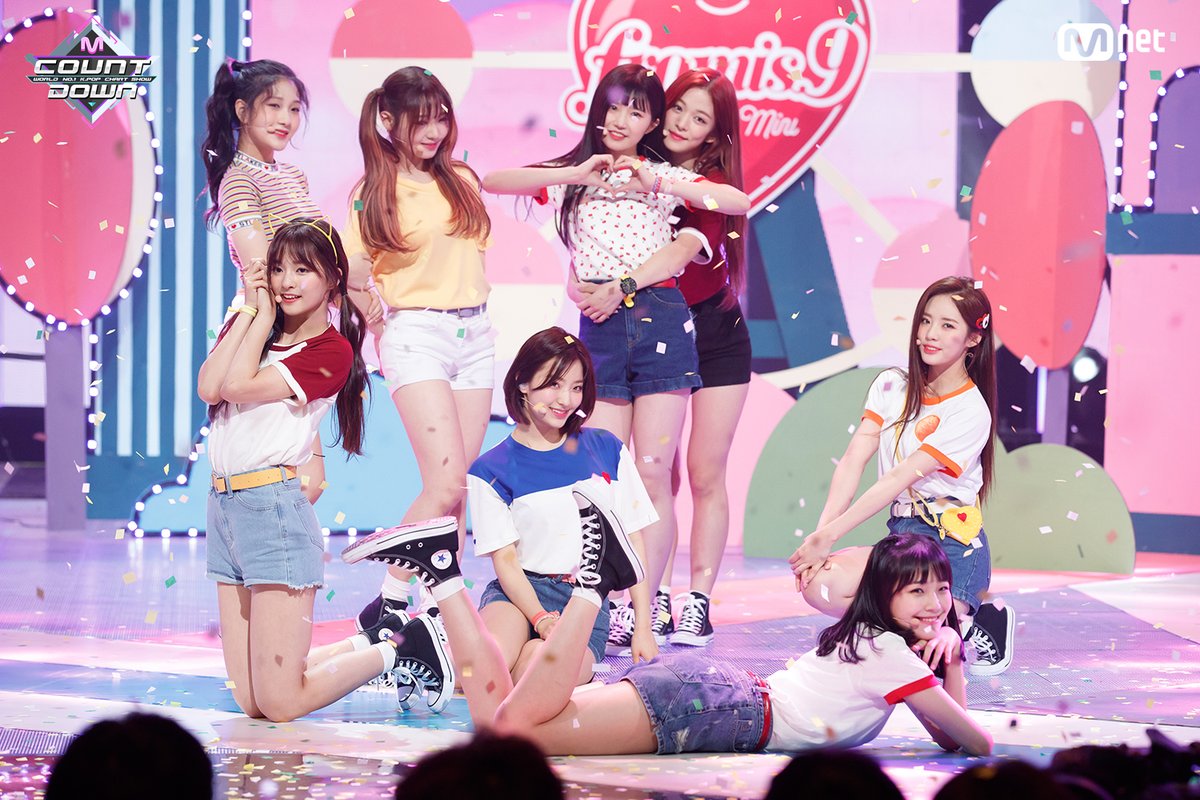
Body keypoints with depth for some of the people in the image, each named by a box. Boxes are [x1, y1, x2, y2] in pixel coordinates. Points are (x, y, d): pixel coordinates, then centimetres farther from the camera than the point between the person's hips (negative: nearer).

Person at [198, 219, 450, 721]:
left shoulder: (331, 351, -5)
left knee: (279, 703, -8)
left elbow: (238, 386, -15)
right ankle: (371, 643, 28)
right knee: (249, 700, 9)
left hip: (274, 504, -7)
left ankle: (398, 649, 13)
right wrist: (253, 311, 0)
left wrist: (266, 315, -3)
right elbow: (209, 388, -4)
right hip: (223, 504, 7)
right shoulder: (248, 326, 14)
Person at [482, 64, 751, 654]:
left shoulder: (663, 176, 10)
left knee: (652, 473, -5)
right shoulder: (571, 176, 12)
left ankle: (643, 608, -3)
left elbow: (739, 203, -3)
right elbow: (492, 182, -2)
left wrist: (662, 183, -10)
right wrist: (576, 175, -9)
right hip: (600, 330, 1)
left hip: (660, 322, -1)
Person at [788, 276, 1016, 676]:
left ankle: (967, 625, 8)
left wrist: (829, 536, -22)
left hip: (953, 545, -6)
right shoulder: (891, 386, 6)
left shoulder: (971, 413, -12)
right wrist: (820, 533, -15)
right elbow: (854, 459, -2)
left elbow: (901, 478, -18)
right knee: (819, 585, -23)